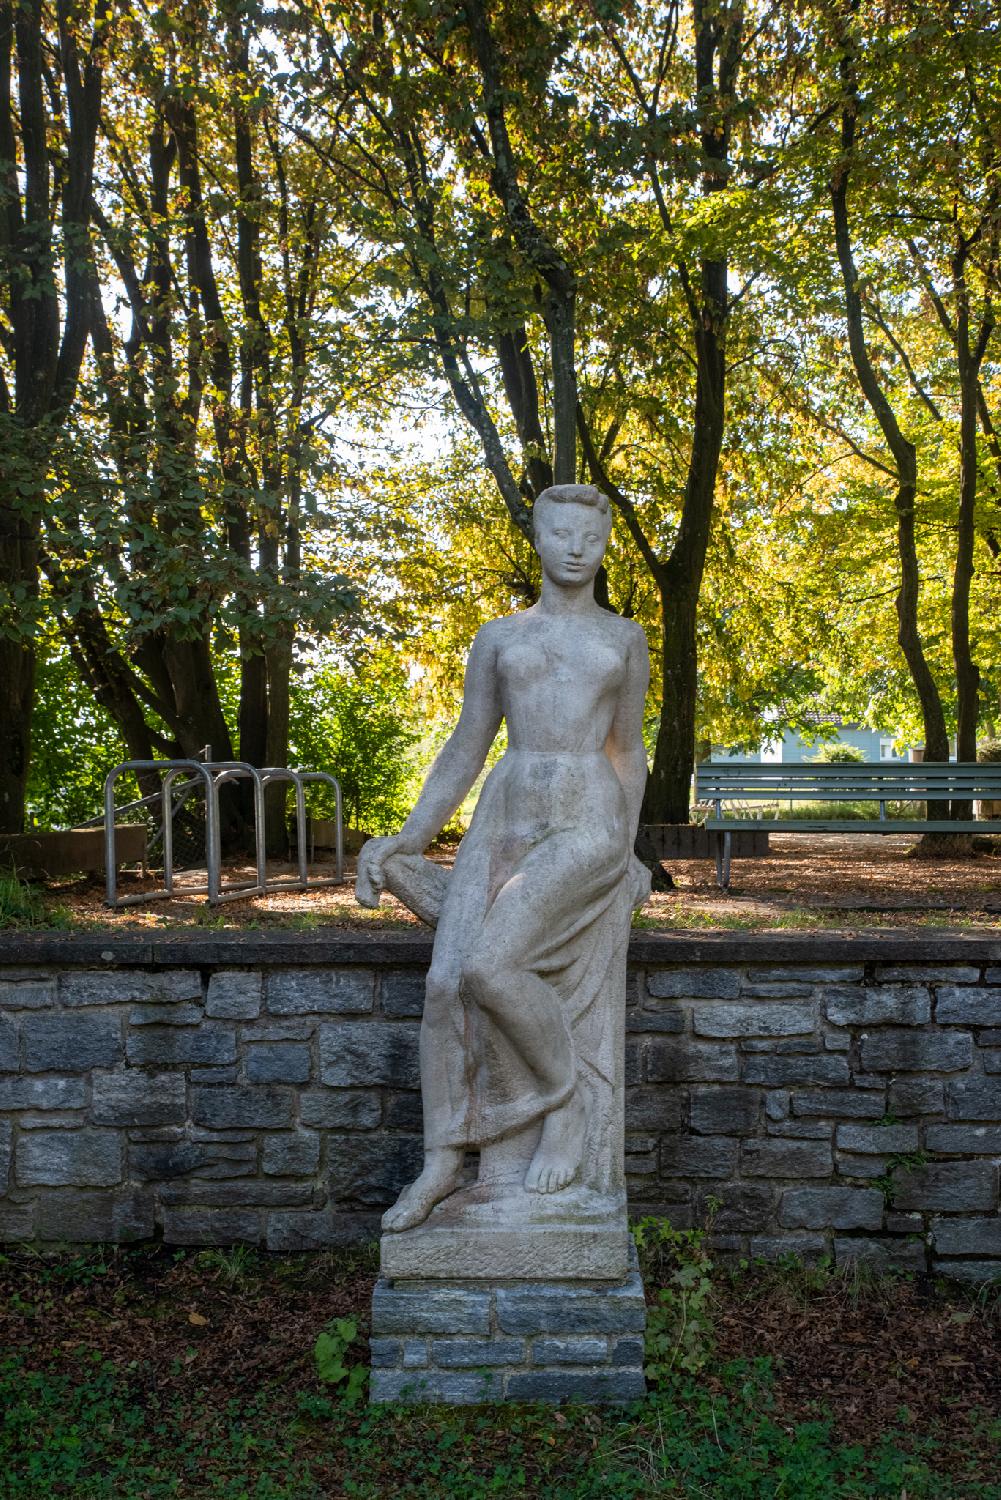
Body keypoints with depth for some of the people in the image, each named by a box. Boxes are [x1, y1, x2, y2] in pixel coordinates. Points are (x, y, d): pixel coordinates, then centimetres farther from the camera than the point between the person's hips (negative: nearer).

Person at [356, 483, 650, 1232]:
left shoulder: (625, 638, 12)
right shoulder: (498, 638, 14)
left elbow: (628, 750, 16)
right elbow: (465, 751, 14)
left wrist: (627, 854, 10)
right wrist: (409, 838, 4)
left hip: (587, 825, -3)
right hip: (504, 821, 3)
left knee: (489, 967, -25)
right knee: (447, 982, -13)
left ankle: (565, 1101, -1)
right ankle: (443, 1162, 3)